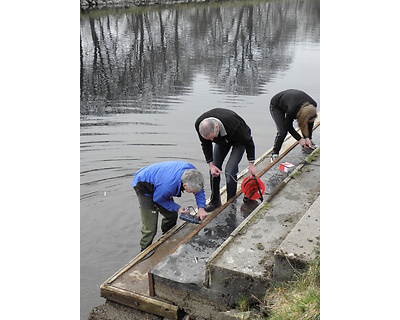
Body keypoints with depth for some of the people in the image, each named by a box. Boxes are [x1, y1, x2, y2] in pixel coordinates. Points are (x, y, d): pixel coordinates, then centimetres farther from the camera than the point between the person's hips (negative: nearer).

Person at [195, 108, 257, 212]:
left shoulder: (233, 125, -45)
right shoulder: (199, 125, -31)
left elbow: (248, 142, -24)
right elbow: (206, 145, -10)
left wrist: (251, 164, -17)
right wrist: (211, 164, -15)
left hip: (239, 141, -5)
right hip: (221, 140, 5)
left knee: (230, 171, -17)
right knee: (214, 170, -3)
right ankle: (215, 201, 14)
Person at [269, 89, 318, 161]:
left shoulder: (313, 106, -29)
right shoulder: (292, 110, -44)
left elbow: (310, 122, -9)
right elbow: (288, 126, -24)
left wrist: (307, 138, -13)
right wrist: (300, 139, -20)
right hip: (276, 106, -6)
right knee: (282, 132, -20)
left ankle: (307, 143, 16)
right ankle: (274, 154, -4)